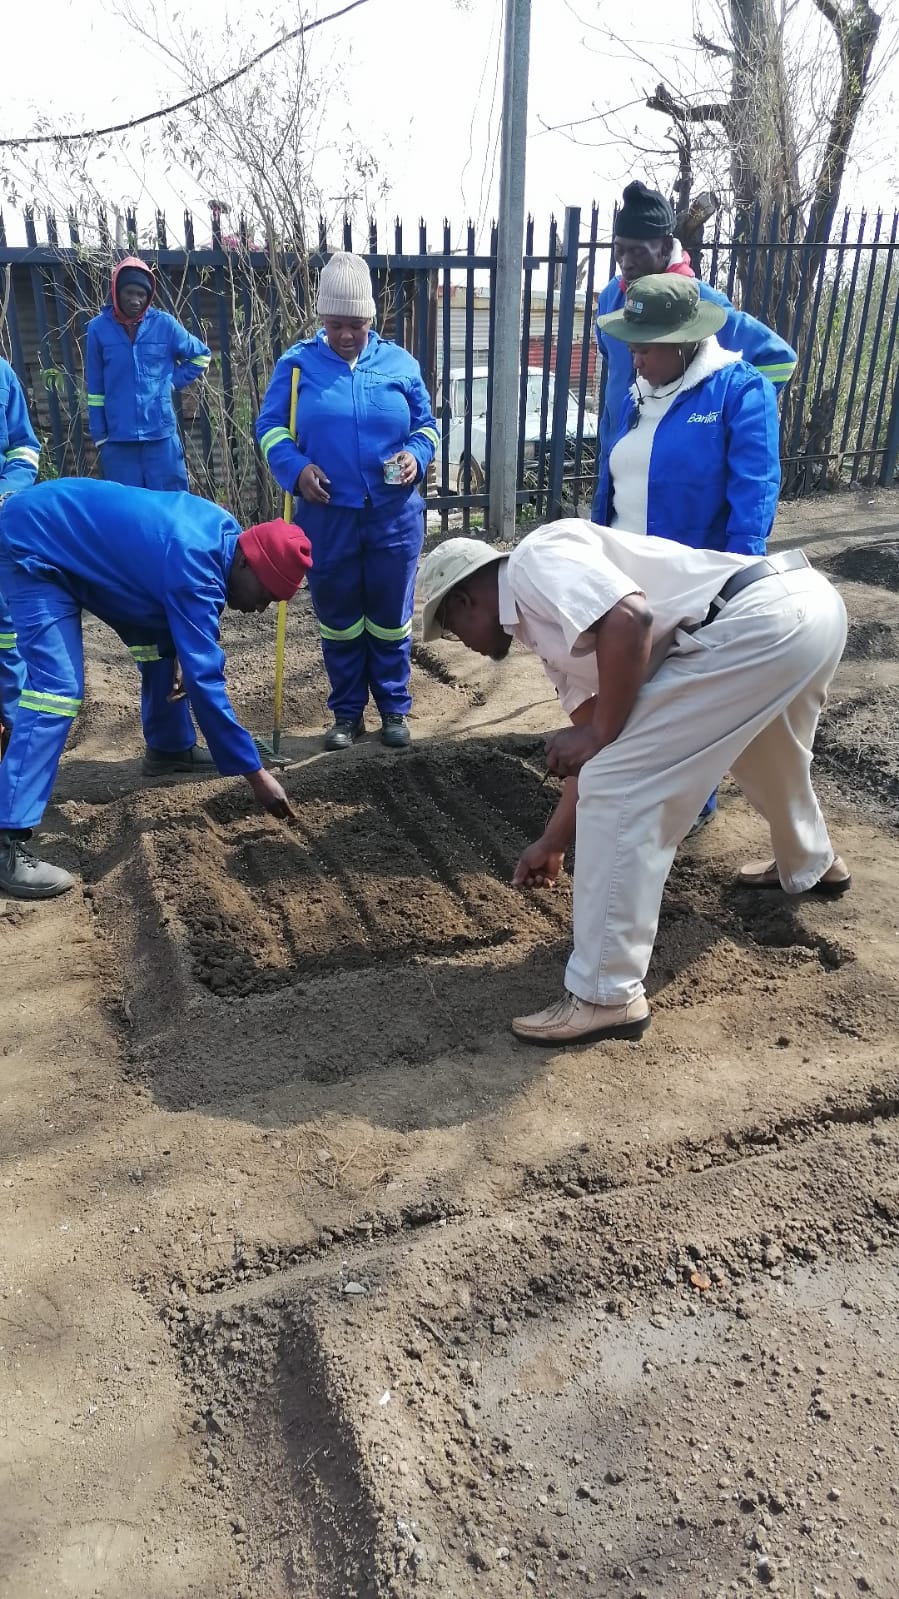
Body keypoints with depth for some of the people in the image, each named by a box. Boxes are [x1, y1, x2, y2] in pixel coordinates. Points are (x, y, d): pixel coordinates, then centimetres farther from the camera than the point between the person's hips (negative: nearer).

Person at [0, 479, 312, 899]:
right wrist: (254, 774, -28)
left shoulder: (225, 532, -3)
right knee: (58, 689, -22)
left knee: (165, 642, 14)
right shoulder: (194, 567, -31)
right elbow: (203, 678, -32)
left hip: (75, 536, 10)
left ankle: (174, 749, 31)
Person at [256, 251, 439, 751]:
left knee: (391, 618, 9)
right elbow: (270, 427, 3)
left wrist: (416, 455, -11)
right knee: (339, 621, 9)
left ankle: (395, 709, 23)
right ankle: (347, 712, 23)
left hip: (395, 517, 1)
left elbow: (426, 425, 11)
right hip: (327, 518, 0)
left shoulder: (401, 363, 5)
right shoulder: (298, 363, 1)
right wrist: (296, 468, -15)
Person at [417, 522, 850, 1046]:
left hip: (764, 619, -11)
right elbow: (595, 760, 25)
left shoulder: (536, 561, -3)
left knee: (617, 786, -8)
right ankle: (811, 865, 67)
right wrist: (553, 842, 30)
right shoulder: (551, 626, 24)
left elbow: (629, 617, -21)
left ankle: (606, 997, 1)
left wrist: (600, 734, -10)